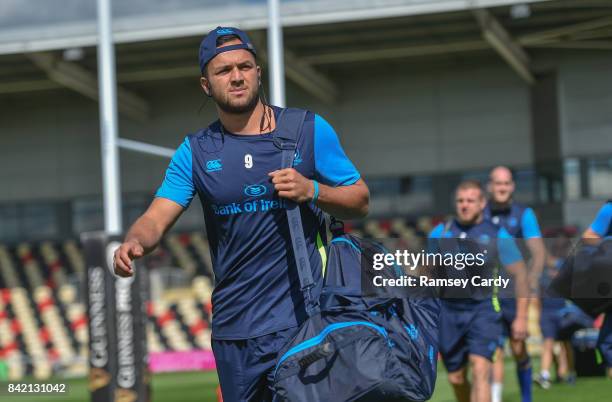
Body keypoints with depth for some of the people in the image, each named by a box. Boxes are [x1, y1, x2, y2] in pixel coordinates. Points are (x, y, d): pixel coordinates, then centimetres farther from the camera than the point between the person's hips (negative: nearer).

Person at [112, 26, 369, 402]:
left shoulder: (309, 130, 2)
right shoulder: (196, 151, 6)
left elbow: (360, 201, 5)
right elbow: (157, 219, -2)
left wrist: (312, 191, -14)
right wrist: (134, 243, -25)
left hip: (304, 319, -2)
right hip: (233, 329, 2)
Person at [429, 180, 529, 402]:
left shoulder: (498, 236, -3)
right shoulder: (440, 233, 5)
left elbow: (520, 274, 1)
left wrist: (521, 317, -3)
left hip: (483, 310, -3)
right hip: (449, 311, 3)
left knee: (480, 371, -19)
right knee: (456, 378, 8)